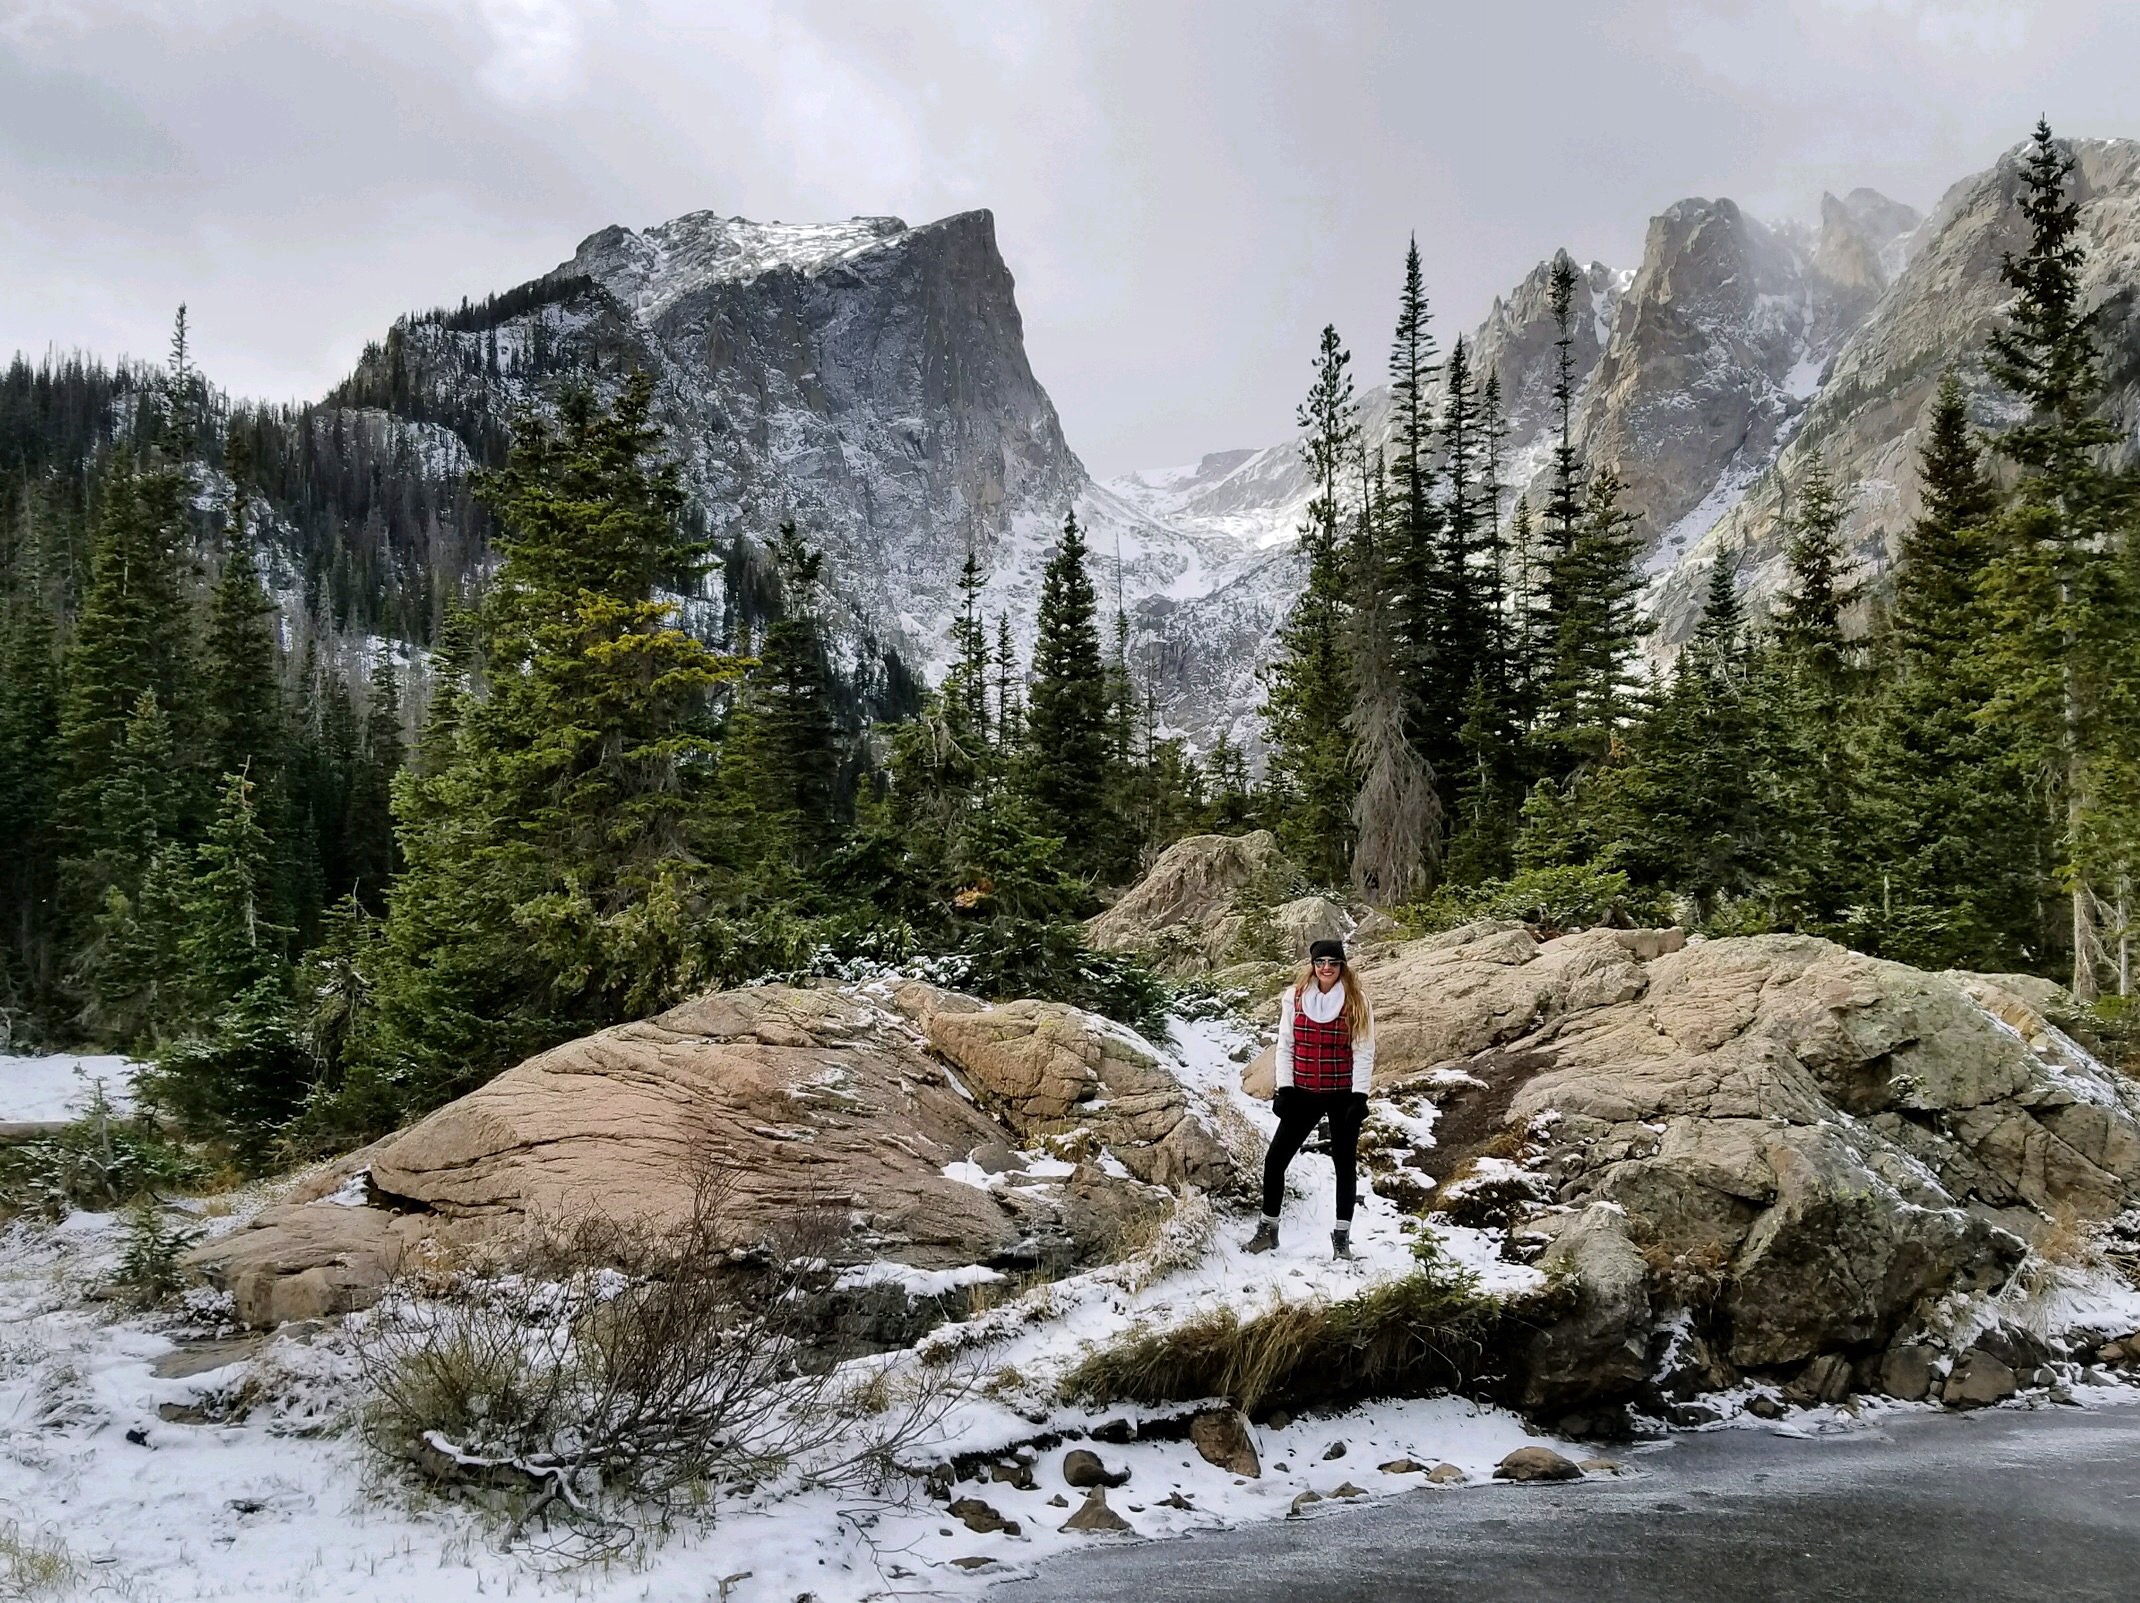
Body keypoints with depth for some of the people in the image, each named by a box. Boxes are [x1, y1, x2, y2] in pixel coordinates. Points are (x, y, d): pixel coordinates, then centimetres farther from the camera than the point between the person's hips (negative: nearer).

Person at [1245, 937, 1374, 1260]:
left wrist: (1359, 1096, -13)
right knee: (1275, 1159, 1)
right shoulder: (1295, 997, 1)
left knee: (1345, 1164, 5)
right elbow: (1285, 1046, 4)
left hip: (1343, 1096, -2)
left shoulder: (1356, 1001, -5)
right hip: (1303, 1094, 2)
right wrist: (1284, 1088, -3)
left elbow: (1363, 1052, -6)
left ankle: (1342, 1237, 17)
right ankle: (1268, 1228, 16)